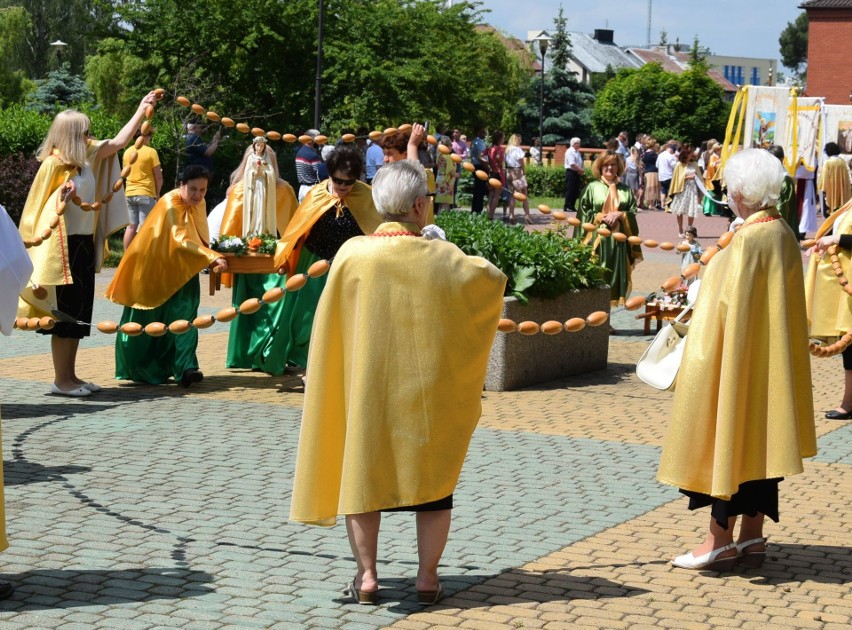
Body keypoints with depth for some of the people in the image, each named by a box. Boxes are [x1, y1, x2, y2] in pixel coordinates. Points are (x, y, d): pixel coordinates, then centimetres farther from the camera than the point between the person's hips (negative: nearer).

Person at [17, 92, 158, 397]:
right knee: (66, 311, -5)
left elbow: (118, 142, 19)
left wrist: (143, 109, 19)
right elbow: (39, 205, -7)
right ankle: (60, 380, 1)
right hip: (63, 246, -9)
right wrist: (63, 197, -23)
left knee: (80, 311, 10)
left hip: (85, 243, 9)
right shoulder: (54, 163, -12)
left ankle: (70, 376, 16)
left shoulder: (87, 156, 10)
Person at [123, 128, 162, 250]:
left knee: (131, 226, 11)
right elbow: (158, 177, -8)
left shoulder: (127, 152, 6)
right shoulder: (151, 152, -9)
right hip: (146, 194, -5)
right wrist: (157, 193, 6)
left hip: (129, 193, 5)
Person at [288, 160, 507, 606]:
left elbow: (329, 327, -4)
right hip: (427, 390, 0)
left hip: (365, 389, 0)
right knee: (432, 478, 13)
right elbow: (495, 278, 3)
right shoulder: (441, 257, -10)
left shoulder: (353, 254, -10)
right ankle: (427, 577, 12)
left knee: (362, 472, 12)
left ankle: (366, 576, 10)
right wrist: (479, 264, 22)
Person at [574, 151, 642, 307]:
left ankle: (615, 299, 7)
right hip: (597, 237, -3)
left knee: (616, 271, 2)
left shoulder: (625, 190, 11)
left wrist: (619, 215, -10)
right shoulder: (592, 188, 2)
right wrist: (601, 217, -11)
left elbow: (633, 213, 8)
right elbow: (584, 213, 1)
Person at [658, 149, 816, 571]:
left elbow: (730, 304, -20)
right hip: (771, 362, 9)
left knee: (729, 438, -1)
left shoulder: (748, 240, -20)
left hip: (737, 360, -9)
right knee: (758, 439, 12)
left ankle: (721, 540, 4)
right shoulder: (784, 235, 6)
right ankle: (752, 536, 18)